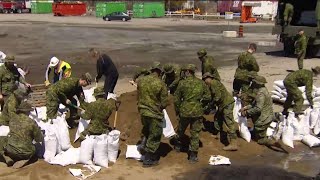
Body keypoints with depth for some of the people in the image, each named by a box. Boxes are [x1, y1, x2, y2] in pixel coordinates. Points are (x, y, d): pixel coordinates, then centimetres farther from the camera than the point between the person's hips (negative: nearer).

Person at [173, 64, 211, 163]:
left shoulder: (183, 83, -8)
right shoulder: (201, 83, 0)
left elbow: (176, 98, -4)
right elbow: (208, 97, 4)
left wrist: (177, 110, 10)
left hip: (185, 111, -1)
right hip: (198, 111, 1)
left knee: (181, 129, 22)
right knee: (195, 133, 7)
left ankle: (178, 145, 43)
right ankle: (193, 155, 7)